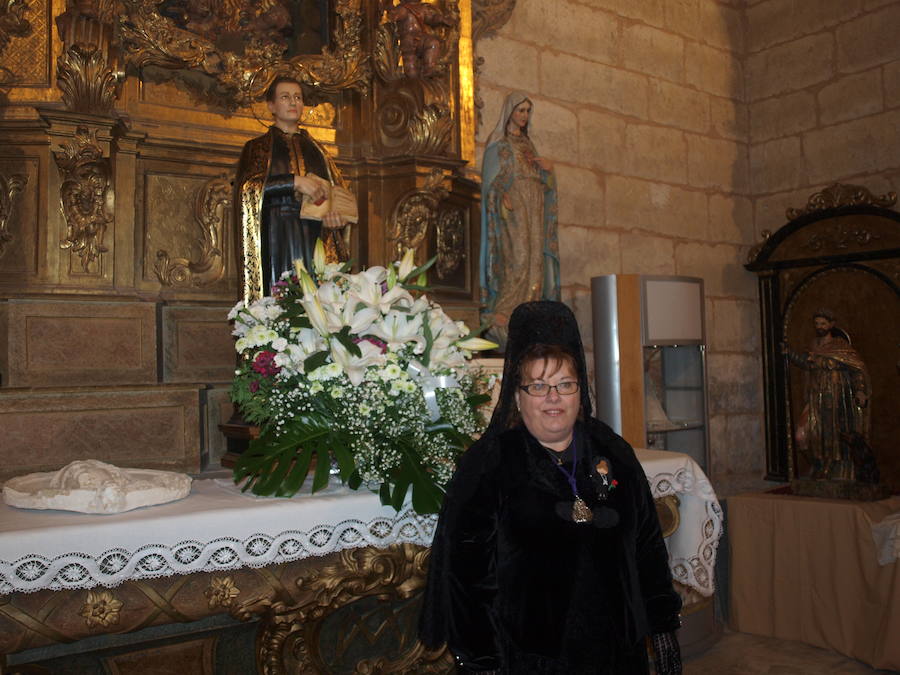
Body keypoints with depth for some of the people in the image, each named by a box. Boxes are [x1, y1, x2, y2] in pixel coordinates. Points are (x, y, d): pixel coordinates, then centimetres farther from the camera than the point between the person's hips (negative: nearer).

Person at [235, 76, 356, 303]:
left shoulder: (315, 149, 23)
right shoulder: (258, 147, 13)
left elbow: (339, 193, 18)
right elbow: (247, 188, -4)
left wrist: (338, 215, -4)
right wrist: (295, 181, -14)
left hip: (319, 240, 3)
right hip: (278, 240, -3)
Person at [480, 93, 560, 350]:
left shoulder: (526, 143, 24)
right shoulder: (498, 142, 4)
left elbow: (540, 180, 24)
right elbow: (493, 178, -6)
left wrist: (547, 168, 3)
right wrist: (504, 199, -21)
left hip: (533, 209, 7)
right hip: (513, 206, -7)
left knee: (535, 263, 0)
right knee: (519, 260, -20)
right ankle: (500, 321, -20)